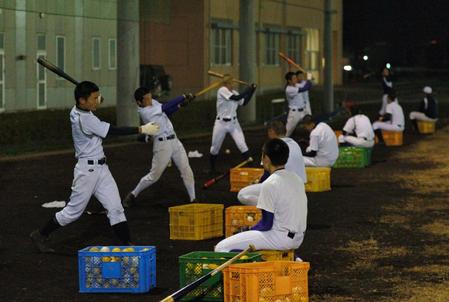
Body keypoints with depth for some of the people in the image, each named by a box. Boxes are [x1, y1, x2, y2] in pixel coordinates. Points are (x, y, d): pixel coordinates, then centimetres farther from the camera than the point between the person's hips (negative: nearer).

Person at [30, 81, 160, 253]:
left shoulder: (77, 111, 4)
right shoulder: (84, 119, -22)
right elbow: (113, 131, -24)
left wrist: (94, 99, 10)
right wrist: (141, 130, -22)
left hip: (100, 168, 9)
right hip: (87, 169, -9)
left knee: (115, 207, 3)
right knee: (74, 210, 3)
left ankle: (126, 243, 3)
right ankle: (41, 235, 18)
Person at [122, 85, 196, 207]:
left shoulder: (153, 103, 6)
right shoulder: (145, 112, -18)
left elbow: (167, 111, 11)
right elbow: (166, 107, -20)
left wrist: (180, 105, -7)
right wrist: (183, 97, -14)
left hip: (174, 140, 8)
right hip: (162, 144, -8)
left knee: (186, 170, 6)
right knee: (154, 175, 0)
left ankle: (193, 198, 15)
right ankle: (133, 195, 18)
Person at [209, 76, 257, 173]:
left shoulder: (234, 92, 3)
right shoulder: (222, 90, -17)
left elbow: (244, 102, 11)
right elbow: (237, 98, -26)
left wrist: (252, 91, 4)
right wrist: (248, 89, -19)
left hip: (233, 122, 4)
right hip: (221, 122, -4)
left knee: (242, 145, -8)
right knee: (215, 148, 10)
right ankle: (212, 168, 30)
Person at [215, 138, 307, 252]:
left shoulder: (270, 184, -17)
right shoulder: (297, 179, 8)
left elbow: (266, 224, -16)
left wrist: (251, 229, 4)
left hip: (279, 238, -9)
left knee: (221, 248, -9)